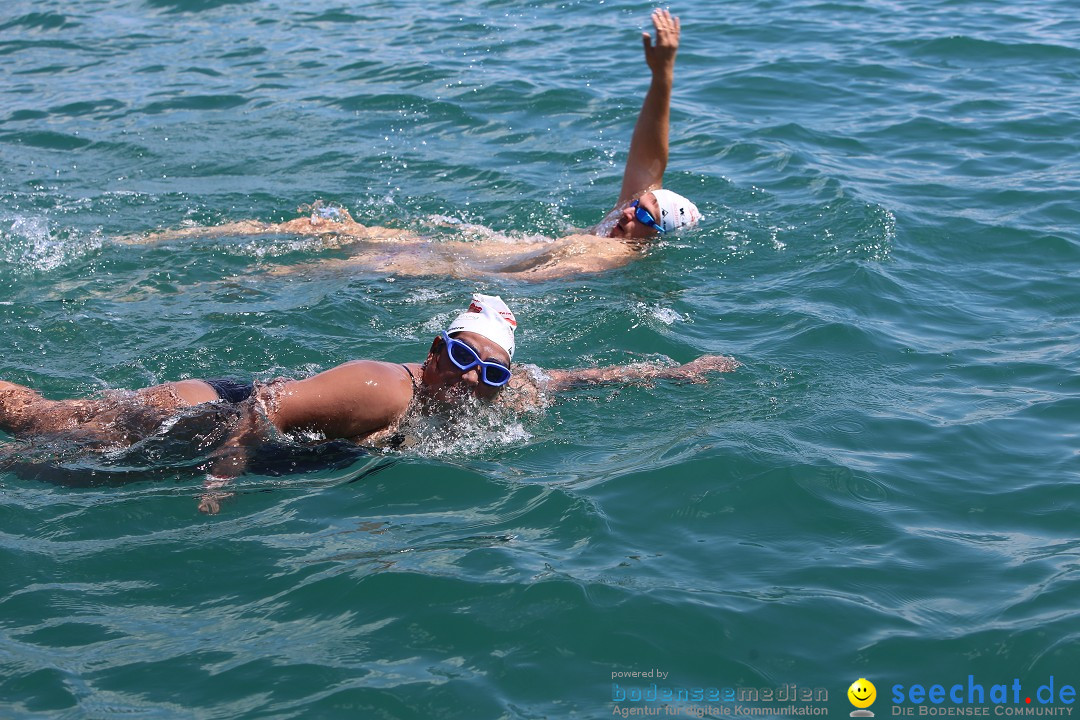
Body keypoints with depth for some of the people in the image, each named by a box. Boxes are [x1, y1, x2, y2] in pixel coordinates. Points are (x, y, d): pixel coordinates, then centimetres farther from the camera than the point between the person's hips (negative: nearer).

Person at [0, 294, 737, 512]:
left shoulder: (506, 395, -13)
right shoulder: (383, 389, -35)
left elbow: (579, 375, 0)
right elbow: (269, 405, -35)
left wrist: (676, 370, 0)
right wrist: (215, 488, -34)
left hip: (259, 395, 6)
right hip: (222, 408, -6)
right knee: (59, 423, 4)